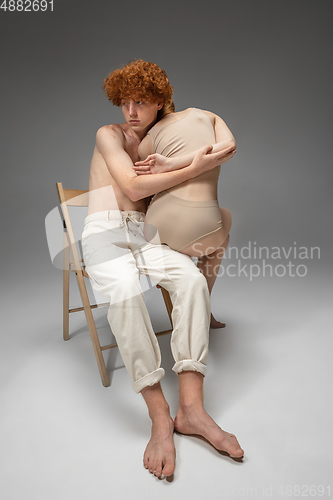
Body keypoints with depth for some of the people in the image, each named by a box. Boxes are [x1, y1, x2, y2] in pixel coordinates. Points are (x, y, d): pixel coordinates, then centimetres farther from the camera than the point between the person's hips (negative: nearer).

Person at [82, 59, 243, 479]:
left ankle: (191, 408, -30)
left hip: (144, 234, 4)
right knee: (126, 294, -39)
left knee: (192, 279, -30)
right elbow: (132, 188, -9)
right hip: (105, 233, -3)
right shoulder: (109, 135, 6)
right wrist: (194, 169, -10)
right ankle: (159, 416, -30)